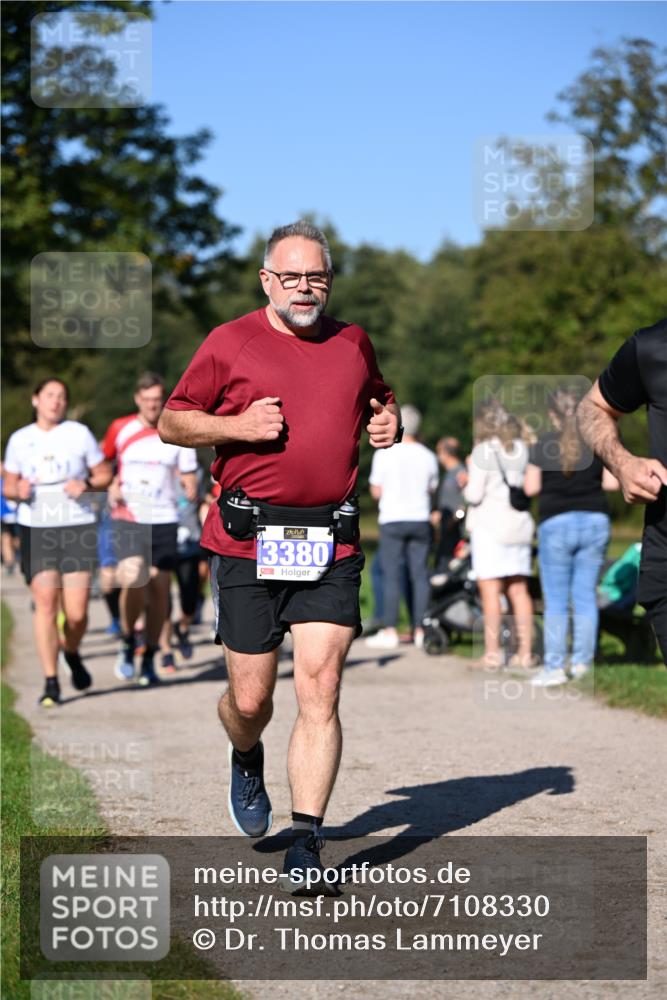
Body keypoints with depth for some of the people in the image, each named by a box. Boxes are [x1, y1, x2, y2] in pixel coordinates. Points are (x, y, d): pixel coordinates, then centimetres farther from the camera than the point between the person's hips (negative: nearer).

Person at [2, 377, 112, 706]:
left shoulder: (79, 433, 5)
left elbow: (104, 475, 10)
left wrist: (86, 485, -11)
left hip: (77, 527, 0)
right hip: (36, 529, 0)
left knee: (76, 612, -6)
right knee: (45, 602, -11)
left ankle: (72, 654, 28)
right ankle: (51, 682, -3)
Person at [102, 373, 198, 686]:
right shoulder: (120, 429, 3)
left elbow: (189, 477, 8)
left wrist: (190, 488, -13)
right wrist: (112, 487, 1)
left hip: (164, 520, 2)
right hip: (128, 518, -2)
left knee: (159, 587, 2)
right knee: (134, 580, -21)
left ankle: (149, 660, 15)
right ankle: (127, 642, 3)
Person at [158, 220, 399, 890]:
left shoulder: (353, 343, 14)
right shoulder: (230, 343, 3)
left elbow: (378, 402, 32)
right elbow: (171, 422, 7)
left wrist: (388, 424, 8)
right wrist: (237, 425, -10)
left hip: (331, 547, 2)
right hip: (248, 542, -2)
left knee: (319, 692, -9)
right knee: (250, 699, 4)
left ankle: (306, 842, -5)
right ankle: (246, 761, 41)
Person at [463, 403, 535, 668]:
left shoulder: (483, 452, -10)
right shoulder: (522, 450, 8)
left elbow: (474, 494, -12)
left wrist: (466, 486, 8)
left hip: (489, 526, -6)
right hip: (519, 524, 6)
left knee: (490, 589, -5)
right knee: (519, 590, 9)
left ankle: (492, 652, -7)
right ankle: (525, 651, 9)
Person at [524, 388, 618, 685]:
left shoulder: (543, 446, -6)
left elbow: (531, 488, -4)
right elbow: (611, 482, 4)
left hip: (556, 524, -3)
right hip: (595, 521, 3)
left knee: (556, 600, 1)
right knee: (586, 596, 9)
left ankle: (554, 667, 0)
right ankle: (582, 663, 10)